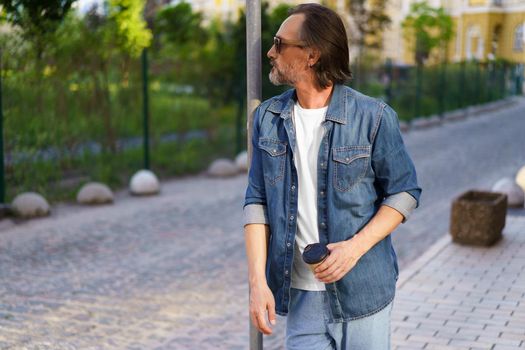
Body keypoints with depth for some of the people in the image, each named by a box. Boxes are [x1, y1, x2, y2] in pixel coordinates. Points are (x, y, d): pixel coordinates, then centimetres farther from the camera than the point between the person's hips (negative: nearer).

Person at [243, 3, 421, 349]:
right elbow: (257, 201, 3)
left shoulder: (374, 117, -9)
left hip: (363, 292, -2)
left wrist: (356, 247, -16)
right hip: (300, 295, 3)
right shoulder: (268, 118, 2)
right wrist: (257, 279, -6)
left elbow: (405, 192, -3)